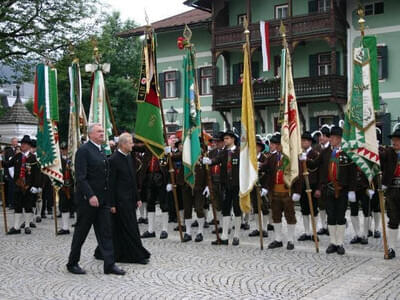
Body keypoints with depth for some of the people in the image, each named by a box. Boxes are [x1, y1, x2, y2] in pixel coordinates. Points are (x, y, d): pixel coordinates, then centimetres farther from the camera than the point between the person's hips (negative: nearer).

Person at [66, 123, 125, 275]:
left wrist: (108, 197, 15)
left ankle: (109, 264, 7)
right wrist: (90, 196, -24)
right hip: (88, 199, -8)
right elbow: (80, 177, -18)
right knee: (81, 232, 4)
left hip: (102, 198, 8)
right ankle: (72, 263, 18)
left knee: (105, 231, 5)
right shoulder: (83, 150, -11)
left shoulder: (102, 150, 14)